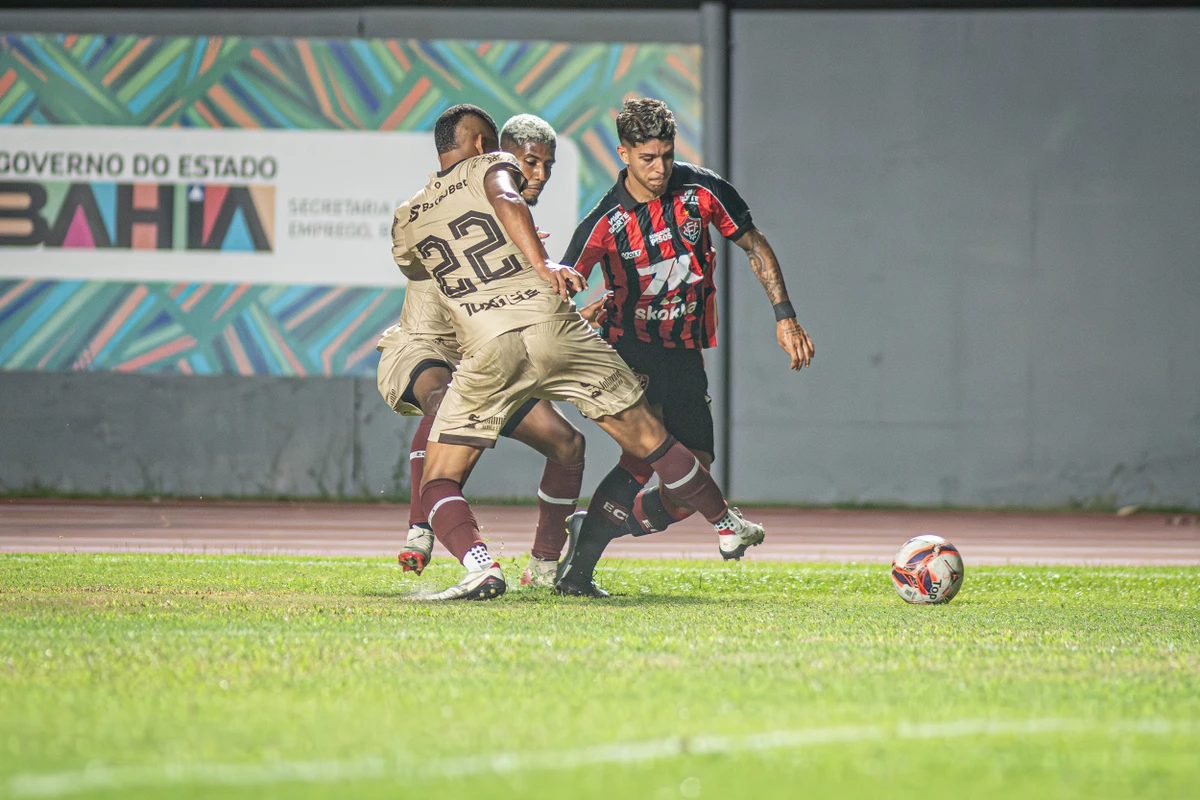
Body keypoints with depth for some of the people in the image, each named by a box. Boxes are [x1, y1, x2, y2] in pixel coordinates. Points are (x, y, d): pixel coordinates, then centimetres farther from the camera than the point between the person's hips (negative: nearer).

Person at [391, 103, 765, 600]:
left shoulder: (406, 221, 20)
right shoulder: (491, 167, 12)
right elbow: (504, 199, -12)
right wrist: (540, 262, -23)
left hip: (487, 353, 1)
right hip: (552, 330, -1)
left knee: (439, 485, 6)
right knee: (647, 438, 15)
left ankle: (480, 569, -19)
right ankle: (729, 524, 28)